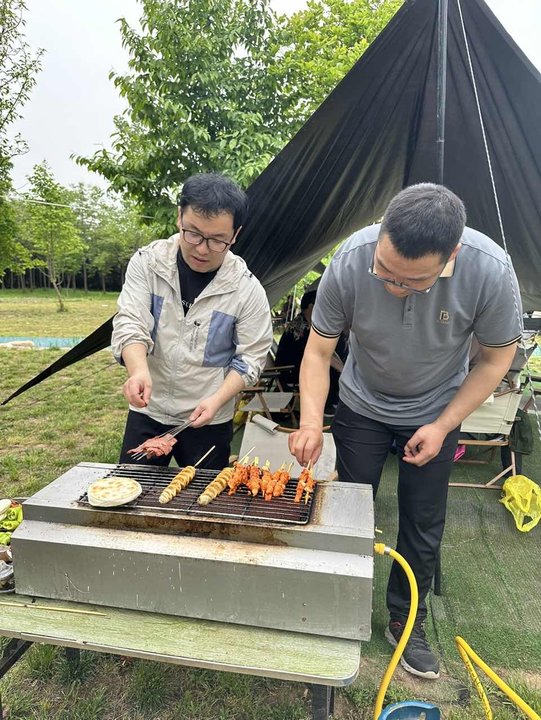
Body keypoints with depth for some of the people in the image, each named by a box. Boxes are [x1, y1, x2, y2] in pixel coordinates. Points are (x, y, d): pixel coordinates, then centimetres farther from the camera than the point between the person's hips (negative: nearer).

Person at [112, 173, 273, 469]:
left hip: (209, 422, -1)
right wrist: (139, 371, -34)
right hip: (147, 412, 2)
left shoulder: (247, 289, -12)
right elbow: (130, 325, -14)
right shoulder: (148, 262, -8)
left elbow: (250, 358, -7)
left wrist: (217, 400, -21)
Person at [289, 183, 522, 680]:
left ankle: (406, 621, 35)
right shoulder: (350, 262, -29)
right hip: (362, 408, 1)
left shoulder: (491, 271, -29)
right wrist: (311, 421, -33)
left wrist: (443, 425, -15)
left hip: (436, 413, 0)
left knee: (423, 526, 10)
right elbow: (318, 351, -19)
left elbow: (497, 358, -13)